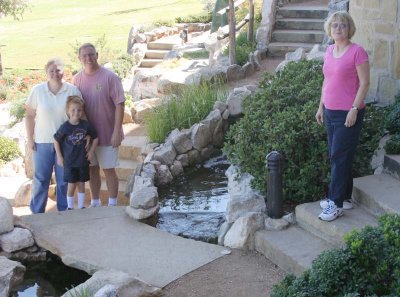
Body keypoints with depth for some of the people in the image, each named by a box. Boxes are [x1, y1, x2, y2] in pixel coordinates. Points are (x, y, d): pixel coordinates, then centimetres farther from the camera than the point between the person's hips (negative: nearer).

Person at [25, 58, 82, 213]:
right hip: (43, 142, 0)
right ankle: (36, 212, 19)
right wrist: (30, 138, 0)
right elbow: (30, 115, 2)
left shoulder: (72, 90, -4)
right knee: (41, 178, 8)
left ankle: (64, 211, 22)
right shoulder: (37, 90, -3)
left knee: (64, 179, 9)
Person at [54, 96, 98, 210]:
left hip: (83, 161, 2)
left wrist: (91, 151, 2)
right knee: (71, 186, 2)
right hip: (69, 162, -2)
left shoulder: (86, 125, -7)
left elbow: (95, 138, 7)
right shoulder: (65, 127, -13)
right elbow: (56, 141, -1)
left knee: (81, 185, 11)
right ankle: (70, 208, 17)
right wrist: (59, 157, -2)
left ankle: (81, 207, 24)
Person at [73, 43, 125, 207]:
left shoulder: (109, 77, -13)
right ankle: (95, 203, 29)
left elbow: (120, 105, -14)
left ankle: (112, 205, 18)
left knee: (108, 169, 5)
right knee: (92, 168, 14)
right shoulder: (77, 79, 1)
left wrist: (117, 131, -17)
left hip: (107, 133, -4)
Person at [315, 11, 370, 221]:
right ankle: (344, 196, 25)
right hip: (331, 111, 8)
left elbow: (364, 83, -13)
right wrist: (321, 107, 16)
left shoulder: (357, 52, -12)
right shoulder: (329, 51, 10)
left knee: (339, 157, -6)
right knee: (336, 156, 13)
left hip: (348, 113, -8)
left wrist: (354, 109, -18)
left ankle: (336, 204, 1)